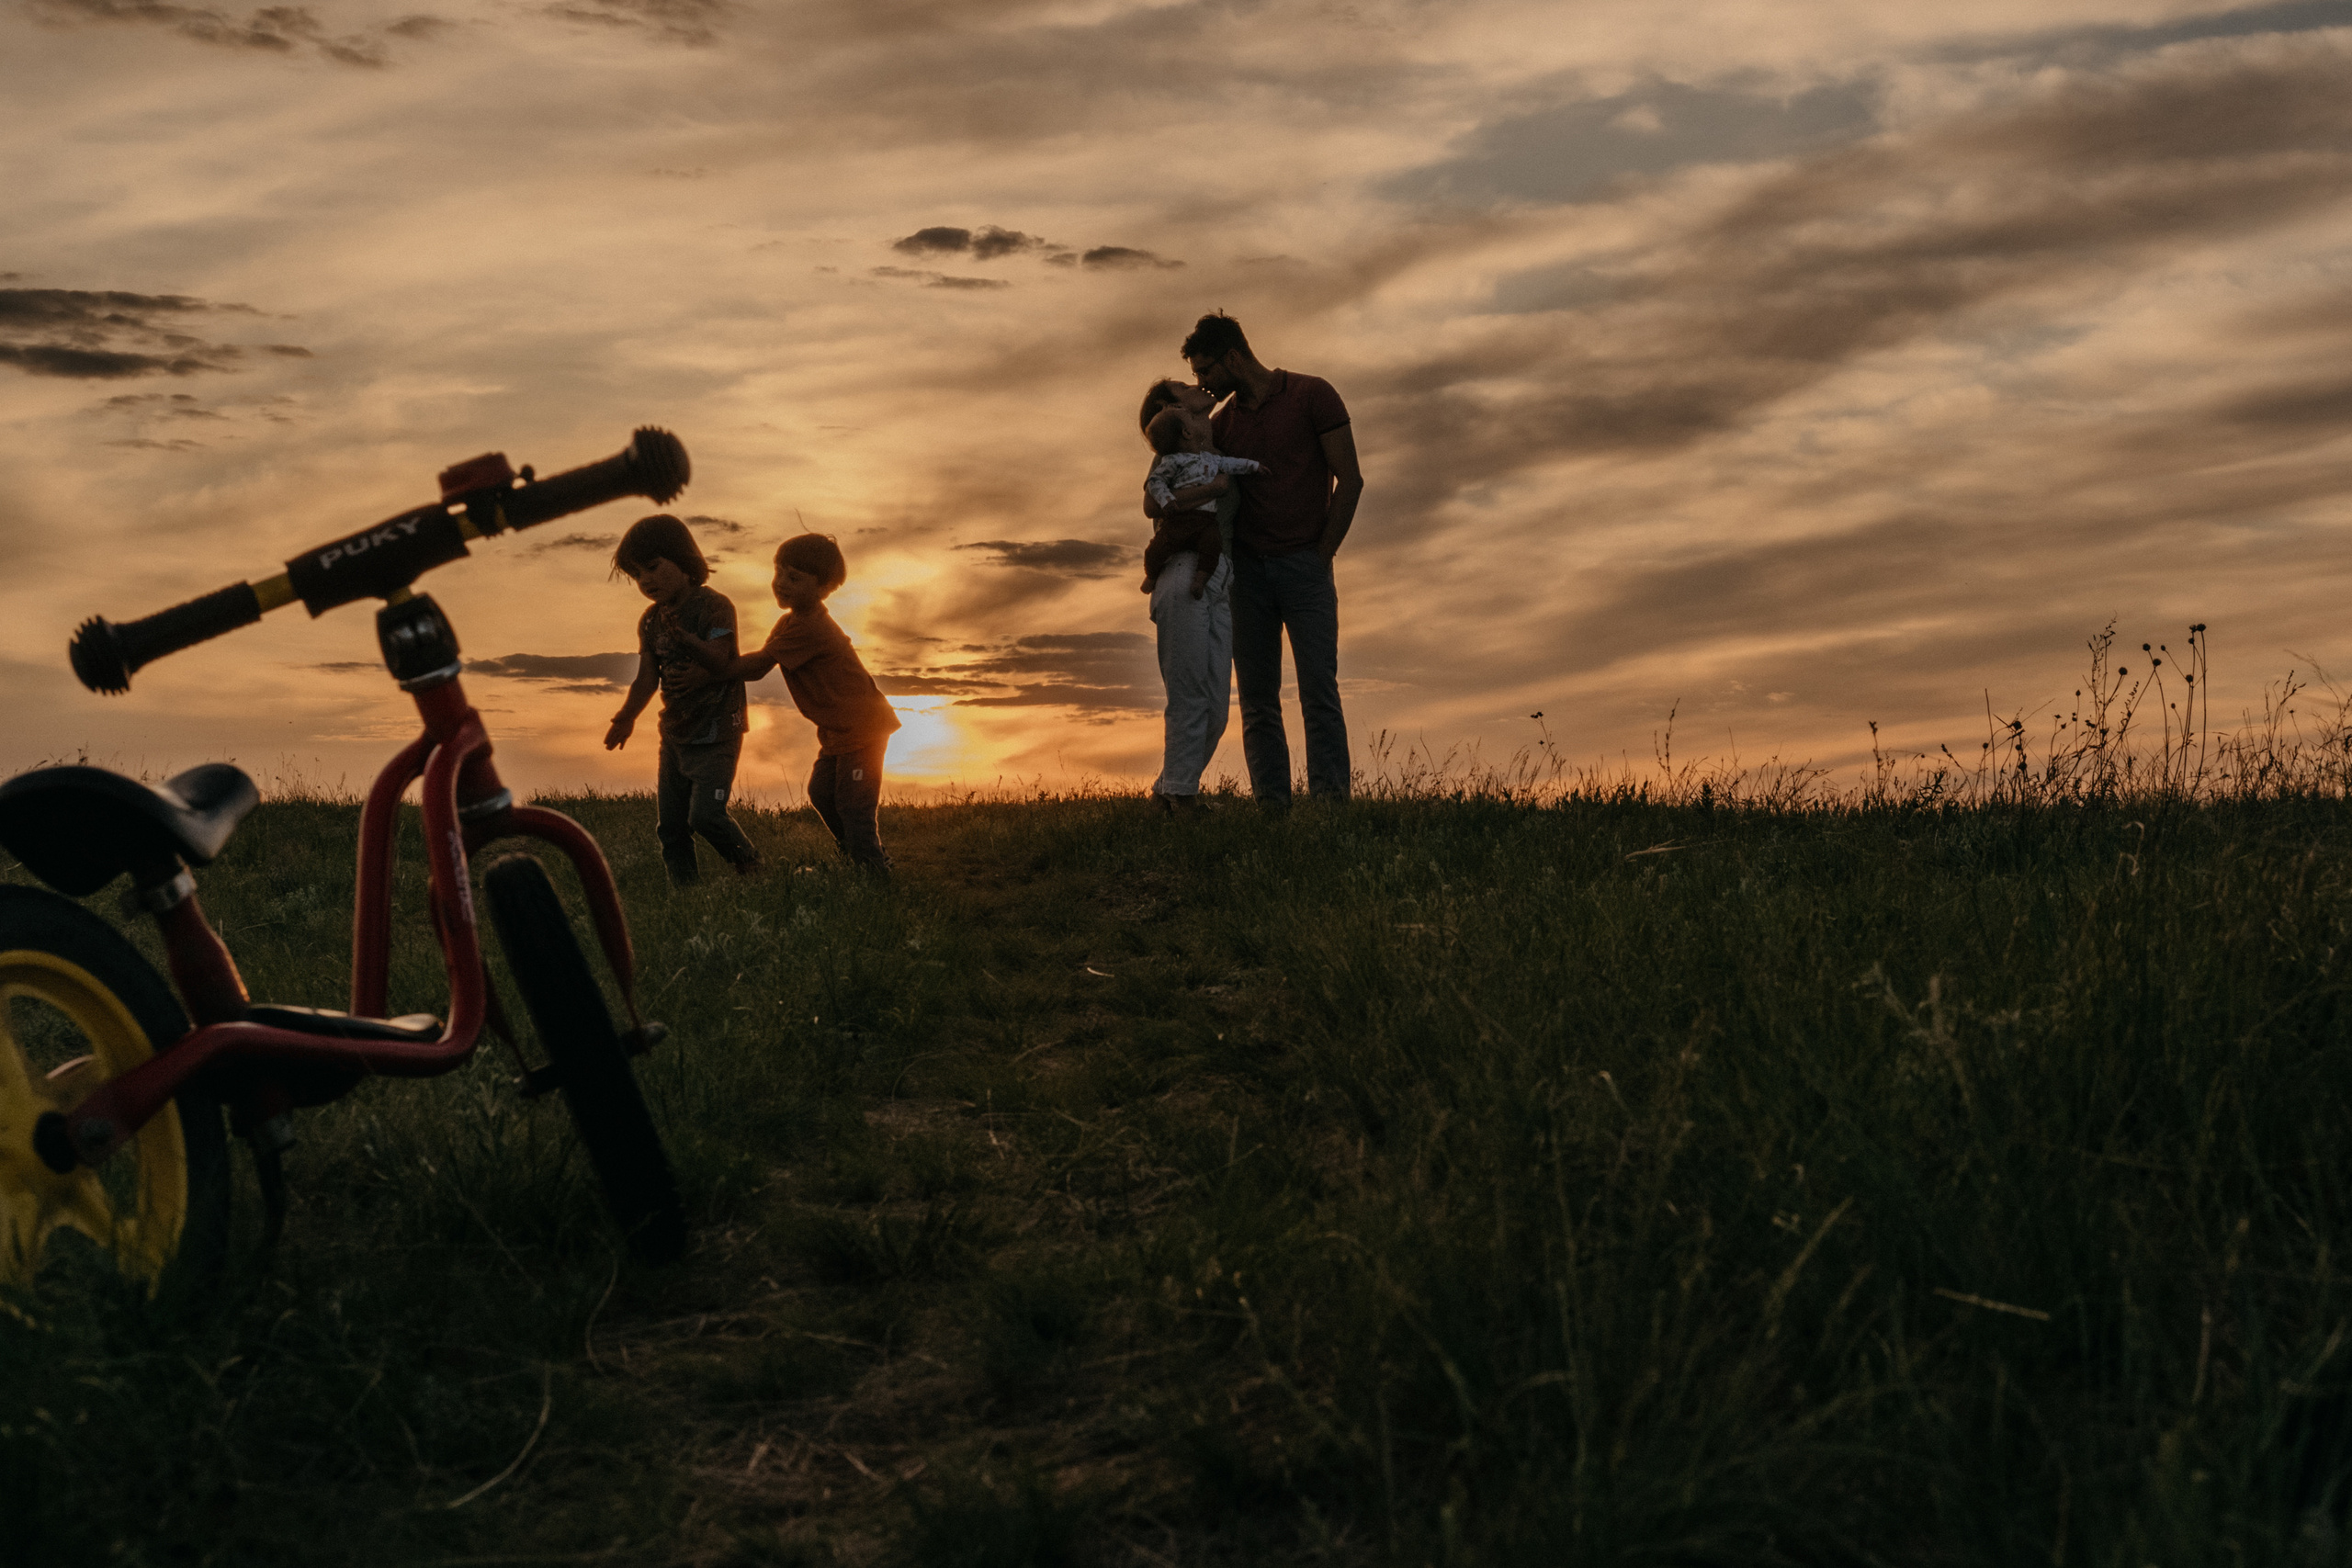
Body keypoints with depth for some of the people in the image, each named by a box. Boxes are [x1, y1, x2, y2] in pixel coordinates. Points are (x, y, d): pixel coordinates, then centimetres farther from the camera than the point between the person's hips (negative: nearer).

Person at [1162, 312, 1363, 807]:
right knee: (1257, 701, 0)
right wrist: (1161, 497, -10)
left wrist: (1321, 556, -5)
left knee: (1319, 692, -11)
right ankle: (1271, 808, 0)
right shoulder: (1223, 423, 13)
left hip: (1305, 566, -4)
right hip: (1246, 567, 5)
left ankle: (1329, 802, -14)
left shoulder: (1312, 395, -1)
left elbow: (1350, 480, -3)